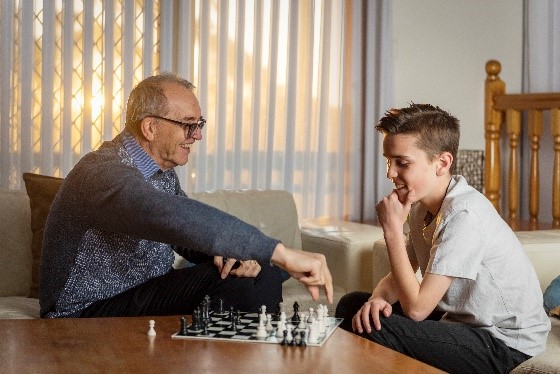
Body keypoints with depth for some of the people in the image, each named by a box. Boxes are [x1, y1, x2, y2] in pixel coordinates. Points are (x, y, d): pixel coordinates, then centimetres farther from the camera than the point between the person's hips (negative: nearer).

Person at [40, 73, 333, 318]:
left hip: (146, 292, 9)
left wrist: (234, 254, -13)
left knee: (261, 276, -5)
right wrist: (281, 253, -47)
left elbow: (190, 238, 12)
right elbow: (175, 219, -42)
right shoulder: (105, 173, -25)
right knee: (225, 285, -25)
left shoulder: (163, 171, 8)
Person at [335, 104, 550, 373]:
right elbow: (399, 277, 7)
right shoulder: (422, 204, 3)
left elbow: (416, 308, -25)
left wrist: (393, 228, -22)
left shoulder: (464, 215, -25)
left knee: (372, 330, -23)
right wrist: (378, 297, -16)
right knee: (353, 305, 6)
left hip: (505, 345, -9)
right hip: (459, 321, 9)